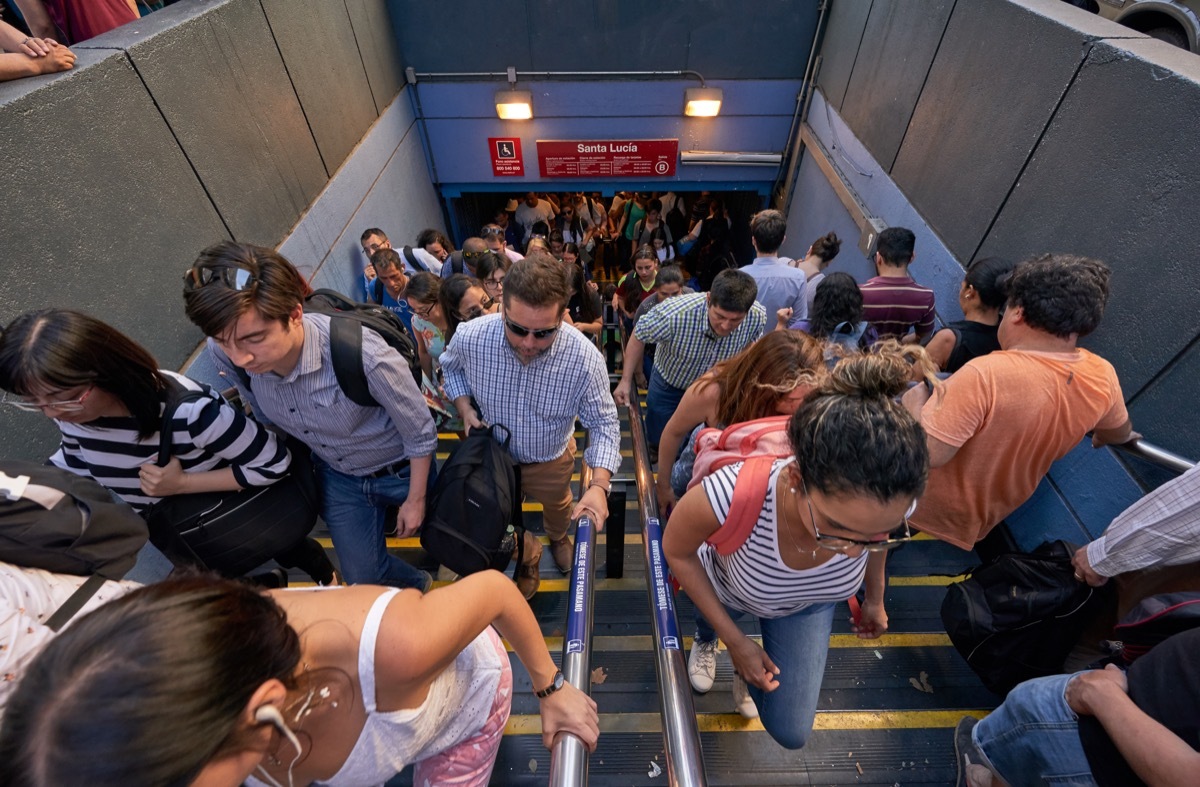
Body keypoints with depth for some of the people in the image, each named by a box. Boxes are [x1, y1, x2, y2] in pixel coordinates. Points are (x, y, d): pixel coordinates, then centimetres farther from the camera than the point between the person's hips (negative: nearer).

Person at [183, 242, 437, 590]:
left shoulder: (363, 356, -38)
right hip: (335, 476, 5)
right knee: (362, 576, 18)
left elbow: (420, 433, -22)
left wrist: (416, 500, -10)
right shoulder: (225, 354, -21)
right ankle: (417, 587, 50)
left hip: (400, 470, -4)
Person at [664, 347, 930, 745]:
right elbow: (676, 550, -25)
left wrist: (875, 598, 7)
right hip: (724, 589, -2)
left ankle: (747, 664, 43)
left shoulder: (884, 505, -38)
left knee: (790, 732, 12)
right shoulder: (730, 495, -50)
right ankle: (706, 640, 70)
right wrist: (734, 639, -19)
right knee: (712, 624, 33)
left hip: (808, 604, 2)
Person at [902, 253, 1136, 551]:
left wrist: (915, 401, -14)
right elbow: (1119, 434, 14)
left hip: (928, 510, -7)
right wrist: (1100, 437, 38)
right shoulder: (1102, 377, -8)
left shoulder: (986, 374, -34)